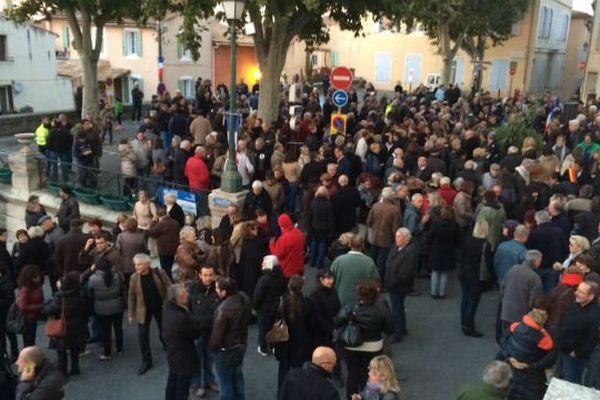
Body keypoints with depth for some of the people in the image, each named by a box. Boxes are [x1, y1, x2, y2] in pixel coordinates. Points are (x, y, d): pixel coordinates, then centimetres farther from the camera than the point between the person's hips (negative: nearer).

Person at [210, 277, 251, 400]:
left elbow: (217, 334, -23)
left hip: (226, 349, -8)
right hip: (242, 343, 8)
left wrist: (211, 346, -3)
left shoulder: (223, 309, -35)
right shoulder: (244, 298, -11)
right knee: (237, 375, 27)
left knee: (225, 381, 14)